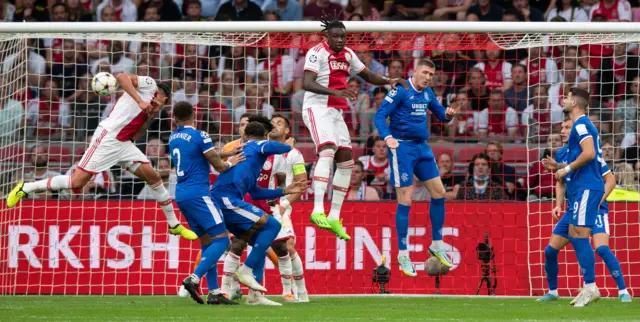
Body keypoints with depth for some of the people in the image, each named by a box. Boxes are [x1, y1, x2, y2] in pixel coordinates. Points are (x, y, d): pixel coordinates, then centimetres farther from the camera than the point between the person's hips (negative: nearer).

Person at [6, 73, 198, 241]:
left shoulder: (151, 105, 24)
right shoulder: (149, 84, 1)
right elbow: (121, 77, -19)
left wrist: (151, 117, 9)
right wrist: (140, 101, -22)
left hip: (123, 144, 9)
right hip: (107, 138, -9)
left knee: (153, 177, 5)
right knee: (77, 182, -12)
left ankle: (174, 224, 16)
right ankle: (25, 188, 2)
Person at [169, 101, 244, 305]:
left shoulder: (173, 139, 13)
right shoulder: (199, 136, -8)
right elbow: (219, 166, -6)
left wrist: (227, 153, 23)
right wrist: (230, 163, 16)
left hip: (181, 195, 8)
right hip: (198, 194, -8)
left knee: (207, 242, 12)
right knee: (221, 239, -7)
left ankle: (214, 292, 6)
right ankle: (194, 279, -21)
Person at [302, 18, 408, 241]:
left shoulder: (348, 54, 13)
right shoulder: (317, 52, -11)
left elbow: (368, 76, 24)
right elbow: (307, 83, -24)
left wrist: (389, 81, 4)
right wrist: (335, 91, -38)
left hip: (336, 112, 9)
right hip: (317, 108, -9)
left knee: (346, 161, 5)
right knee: (328, 150, -29)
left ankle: (334, 218, 11)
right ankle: (318, 211, -39)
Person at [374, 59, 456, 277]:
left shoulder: (427, 93, 10)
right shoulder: (400, 91, -11)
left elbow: (439, 113, 21)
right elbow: (380, 115, -15)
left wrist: (448, 115, -4)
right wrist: (387, 137, -31)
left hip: (422, 146, 7)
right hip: (402, 147, -7)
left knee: (439, 193, 7)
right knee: (405, 201, -6)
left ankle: (437, 245, 21)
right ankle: (403, 255, 2)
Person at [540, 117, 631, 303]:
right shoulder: (561, 154, 5)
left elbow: (610, 180, -10)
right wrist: (559, 205, 6)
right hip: (573, 210, 6)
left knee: (602, 248, -24)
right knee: (550, 251, 3)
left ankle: (623, 292, -15)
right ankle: (552, 292, 21)